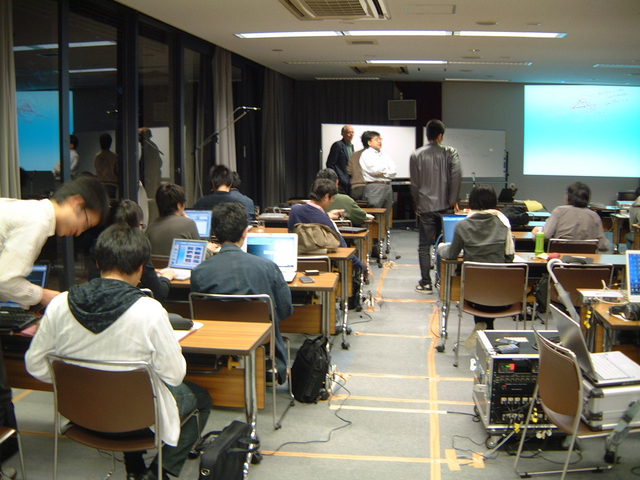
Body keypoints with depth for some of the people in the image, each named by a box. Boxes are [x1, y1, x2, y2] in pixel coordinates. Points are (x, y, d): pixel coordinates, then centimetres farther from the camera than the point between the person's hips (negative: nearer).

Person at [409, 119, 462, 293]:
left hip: (425, 207, 0)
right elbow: (457, 176, -14)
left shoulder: (416, 155, 2)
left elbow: (414, 183, 3)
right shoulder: (450, 153, -1)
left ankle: (425, 283, 5)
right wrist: (453, 200, -7)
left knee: (424, 246, 6)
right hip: (445, 206, 0)